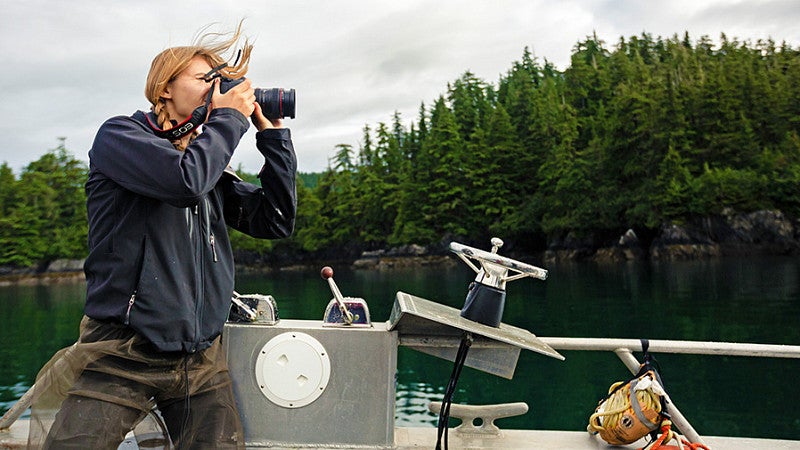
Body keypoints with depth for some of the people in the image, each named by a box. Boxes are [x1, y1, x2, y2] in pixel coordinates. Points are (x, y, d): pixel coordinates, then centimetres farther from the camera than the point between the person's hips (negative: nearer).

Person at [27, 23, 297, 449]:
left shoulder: (215, 173, 15)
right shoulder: (119, 135, -1)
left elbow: (276, 221, 7)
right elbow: (186, 179, -21)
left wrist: (273, 135, 6)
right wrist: (230, 118, -6)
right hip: (123, 355, -5)